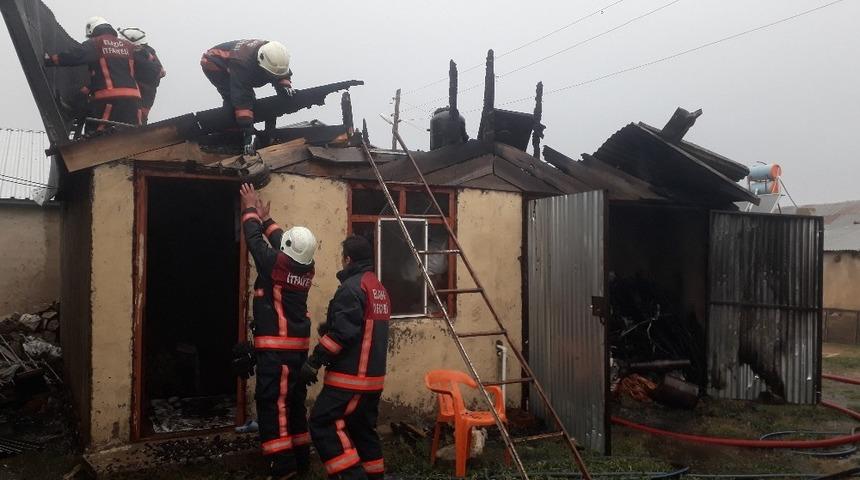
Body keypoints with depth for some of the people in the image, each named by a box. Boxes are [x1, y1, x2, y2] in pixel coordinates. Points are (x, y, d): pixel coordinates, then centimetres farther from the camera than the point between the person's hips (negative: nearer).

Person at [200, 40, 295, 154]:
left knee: (250, 97, 3)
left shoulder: (273, 56, -25)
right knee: (234, 98, -24)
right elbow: (242, 100, -47)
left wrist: (285, 85, -30)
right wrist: (248, 132, -50)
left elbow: (283, 75, -5)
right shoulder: (242, 64, -45)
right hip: (212, 62, -8)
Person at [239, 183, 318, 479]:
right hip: (299, 347, 7)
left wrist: (250, 209, 16)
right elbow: (283, 243, 20)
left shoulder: (276, 264, -13)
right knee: (294, 402, 15)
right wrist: (266, 218, 30)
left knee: (272, 404, -3)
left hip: (275, 348, -7)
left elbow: (254, 239, 1)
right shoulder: (307, 268, 4)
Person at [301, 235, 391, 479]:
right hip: (373, 376, 10)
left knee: (322, 422, -6)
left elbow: (342, 331, -22)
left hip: (351, 375, -10)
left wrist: (314, 361, -18)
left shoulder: (352, 287, -14)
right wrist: (328, 328, 21)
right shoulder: (380, 289, 17)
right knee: (363, 428, 15)